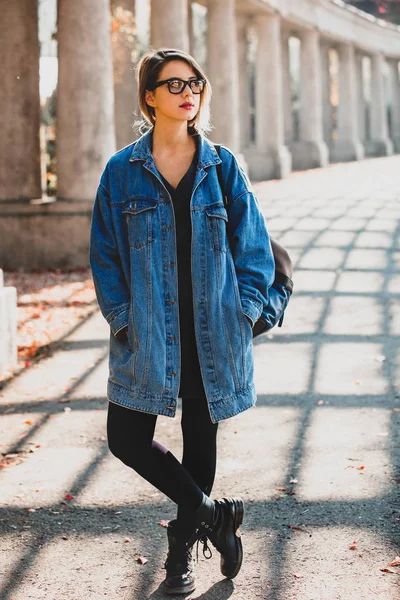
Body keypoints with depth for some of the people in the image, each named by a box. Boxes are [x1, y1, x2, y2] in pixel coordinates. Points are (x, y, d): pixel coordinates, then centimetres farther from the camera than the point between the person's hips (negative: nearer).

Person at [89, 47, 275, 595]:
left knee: (200, 441, 10)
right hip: (148, 335, 0)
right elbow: (104, 253, 2)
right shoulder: (122, 172, 0)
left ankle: (183, 548, 29)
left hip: (211, 333, 0)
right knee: (127, 439, -2)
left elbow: (253, 246, 4)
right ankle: (215, 514, 16)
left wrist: (244, 311, -5)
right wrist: (122, 319, -7)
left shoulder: (222, 166, 2)